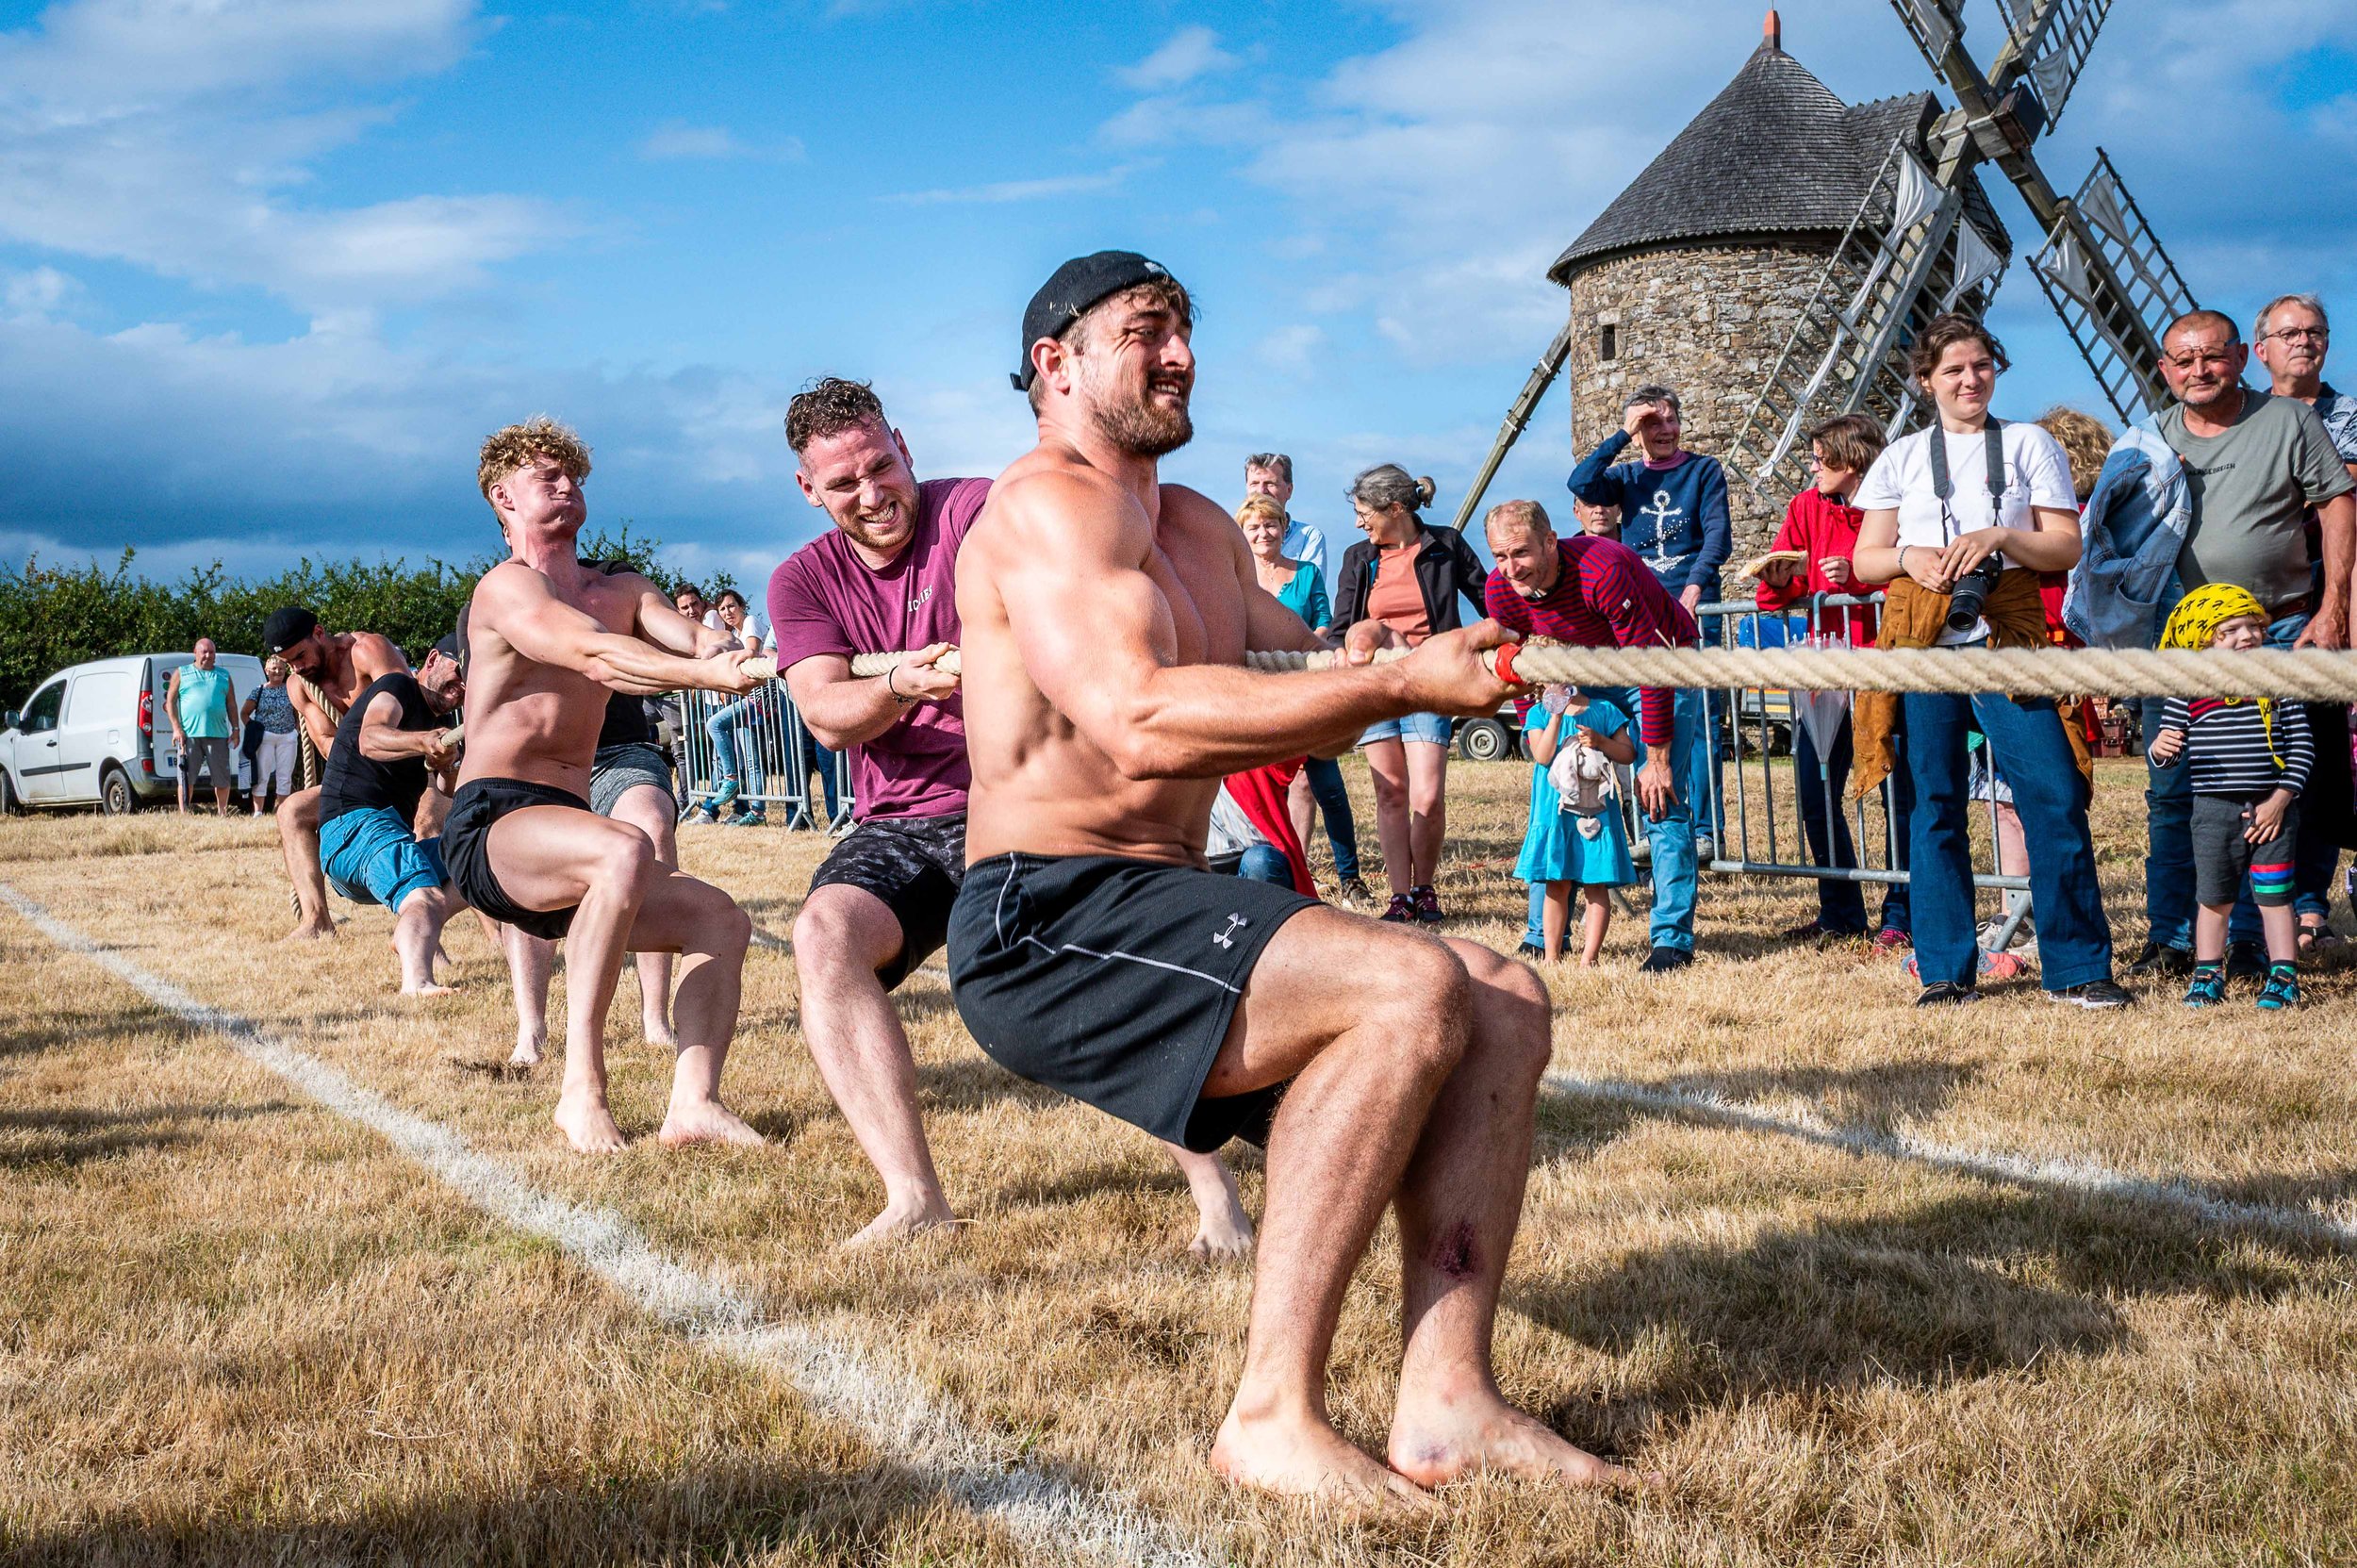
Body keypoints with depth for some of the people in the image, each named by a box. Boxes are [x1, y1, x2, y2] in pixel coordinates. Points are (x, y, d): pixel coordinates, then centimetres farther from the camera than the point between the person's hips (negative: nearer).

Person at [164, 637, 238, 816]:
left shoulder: (224, 676, 17)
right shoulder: (182, 673, 11)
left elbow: (231, 704, 16)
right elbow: (170, 701, 6)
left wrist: (235, 729, 6)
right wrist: (176, 728, -5)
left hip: (217, 734, 2)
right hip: (188, 734, -2)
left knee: (222, 778, 3)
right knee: (186, 777, -3)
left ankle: (222, 812, 15)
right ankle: (183, 813, 0)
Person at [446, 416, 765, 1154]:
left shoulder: (622, 590, 18)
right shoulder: (507, 587, -4)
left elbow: (694, 636, -4)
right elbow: (594, 655, -24)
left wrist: (729, 651, -29)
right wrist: (705, 674, -38)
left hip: (566, 832, 8)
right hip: (489, 827, -8)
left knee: (721, 917, 0)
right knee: (625, 848, -35)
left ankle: (693, 1102, -16)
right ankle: (581, 1087, -31)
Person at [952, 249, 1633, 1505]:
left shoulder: (1200, 529, 22)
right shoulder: (1048, 504, -10)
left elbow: (1298, 689, 20)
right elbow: (1142, 726, -24)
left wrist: (1364, 665, -3)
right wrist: (1400, 686, -23)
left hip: (1156, 912, 9)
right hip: (1048, 925, -9)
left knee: (1504, 1002, -1)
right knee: (1411, 991, -27)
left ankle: (1442, 1400, -7)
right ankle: (1274, 1415, -21)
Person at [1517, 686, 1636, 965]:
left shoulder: (1602, 711, 5)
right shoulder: (1539, 713, 4)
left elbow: (1629, 753, 5)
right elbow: (1543, 756, -11)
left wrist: (1600, 741, -11)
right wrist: (1557, 714, -17)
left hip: (1595, 810, 0)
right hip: (1554, 812, 0)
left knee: (1596, 884, -1)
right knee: (1556, 885, 4)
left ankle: (1589, 957, 2)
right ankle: (1551, 955, 11)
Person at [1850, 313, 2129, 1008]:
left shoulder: (2031, 445, 11)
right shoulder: (1901, 457, 14)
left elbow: (2066, 546, 4)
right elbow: (1864, 559, 12)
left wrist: (1999, 538, -13)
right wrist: (1910, 558, -9)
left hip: (2008, 641, -1)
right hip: (1923, 642, 1)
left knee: (2055, 797, -9)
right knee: (1935, 804, 0)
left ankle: (2077, 968, 1)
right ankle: (1947, 970, 9)